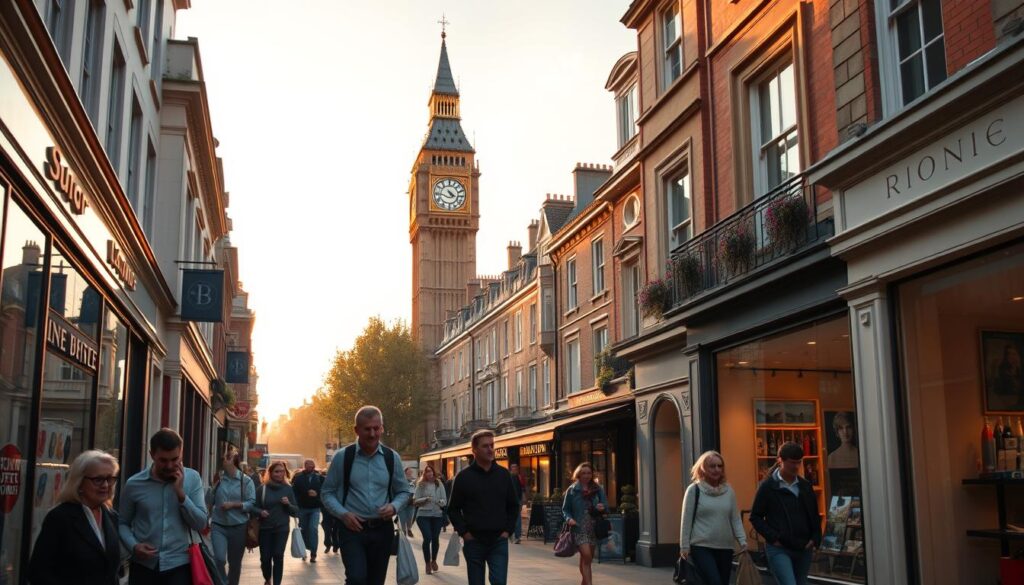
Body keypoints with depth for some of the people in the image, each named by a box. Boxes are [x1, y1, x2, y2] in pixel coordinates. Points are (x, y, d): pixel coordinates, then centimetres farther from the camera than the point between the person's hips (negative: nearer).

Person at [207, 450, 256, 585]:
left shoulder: (246, 481, -5)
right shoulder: (219, 479, 2)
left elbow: (251, 503, -8)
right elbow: (209, 502, 5)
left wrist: (233, 504, -17)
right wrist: (214, 486, -7)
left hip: (238, 527, -1)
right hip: (218, 526, 1)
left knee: (235, 562, 12)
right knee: (219, 559, -16)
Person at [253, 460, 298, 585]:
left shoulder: (288, 489, 2)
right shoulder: (262, 488, -2)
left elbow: (296, 512, 3)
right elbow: (253, 507, 1)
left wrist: (288, 504, -15)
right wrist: (260, 512, -19)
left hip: (282, 528, 0)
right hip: (265, 528, 0)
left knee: (278, 556, -11)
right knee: (265, 557, 3)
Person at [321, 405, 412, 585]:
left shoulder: (392, 458, 1)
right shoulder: (342, 457, -5)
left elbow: (403, 491, 11)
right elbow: (327, 493, 2)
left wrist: (394, 506, -10)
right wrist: (343, 514, -14)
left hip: (382, 529, 3)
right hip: (352, 528, -3)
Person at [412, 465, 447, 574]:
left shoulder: (439, 484, 4)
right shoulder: (420, 485, 1)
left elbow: (445, 500, 3)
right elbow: (414, 501, -2)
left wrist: (440, 502, -18)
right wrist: (425, 499, -17)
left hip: (437, 515, 2)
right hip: (423, 515, -2)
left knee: (435, 538, 3)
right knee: (427, 538, -13)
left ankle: (434, 560, 30)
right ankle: (427, 563, 5)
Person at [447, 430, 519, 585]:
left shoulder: (503, 474, 6)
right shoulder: (463, 477, -1)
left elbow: (513, 505, 13)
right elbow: (453, 509, 2)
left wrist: (508, 530, 3)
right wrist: (464, 532, -7)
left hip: (499, 541, 1)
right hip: (474, 541, -1)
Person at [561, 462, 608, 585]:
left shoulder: (598, 489, 7)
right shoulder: (572, 490, 1)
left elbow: (605, 505, 6)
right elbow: (565, 509, 5)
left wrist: (602, 507, -17)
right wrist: (569, 519, -15)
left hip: (594, 527, 3)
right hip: (579, 528, -3)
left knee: (586, 558, 13)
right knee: (586, 556, -17)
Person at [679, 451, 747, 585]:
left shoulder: (728, 490, 7)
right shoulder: (694, 490, -4)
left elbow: (735, 519, 10)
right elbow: (686, 520, -2)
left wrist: (742, 540, -1)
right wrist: (684, 546, -3)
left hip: (725, 548, 5)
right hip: (701, 547, -5)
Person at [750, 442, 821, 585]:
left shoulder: (805, 486, 9)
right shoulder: (768, 486, -5)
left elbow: (814, 516, 17)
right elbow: (755, 517, -2)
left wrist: (815, 539, 3)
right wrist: (772, 537, -12)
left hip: (804, 548, 5)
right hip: (779, 549, -5)